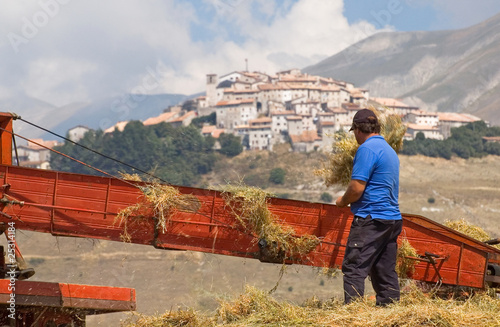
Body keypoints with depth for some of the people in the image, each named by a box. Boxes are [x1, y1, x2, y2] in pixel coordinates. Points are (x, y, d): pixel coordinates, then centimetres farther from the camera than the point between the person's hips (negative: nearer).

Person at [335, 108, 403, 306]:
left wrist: (343, 201, 2)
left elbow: (357, 188, -17)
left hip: (371, 219, -9)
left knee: (354, 269, -8)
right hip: (393, 218, 9)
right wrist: (350, 200, 25)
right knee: (385, 272, 10)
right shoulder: (389, 150, 18)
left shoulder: (367, 149, -11)